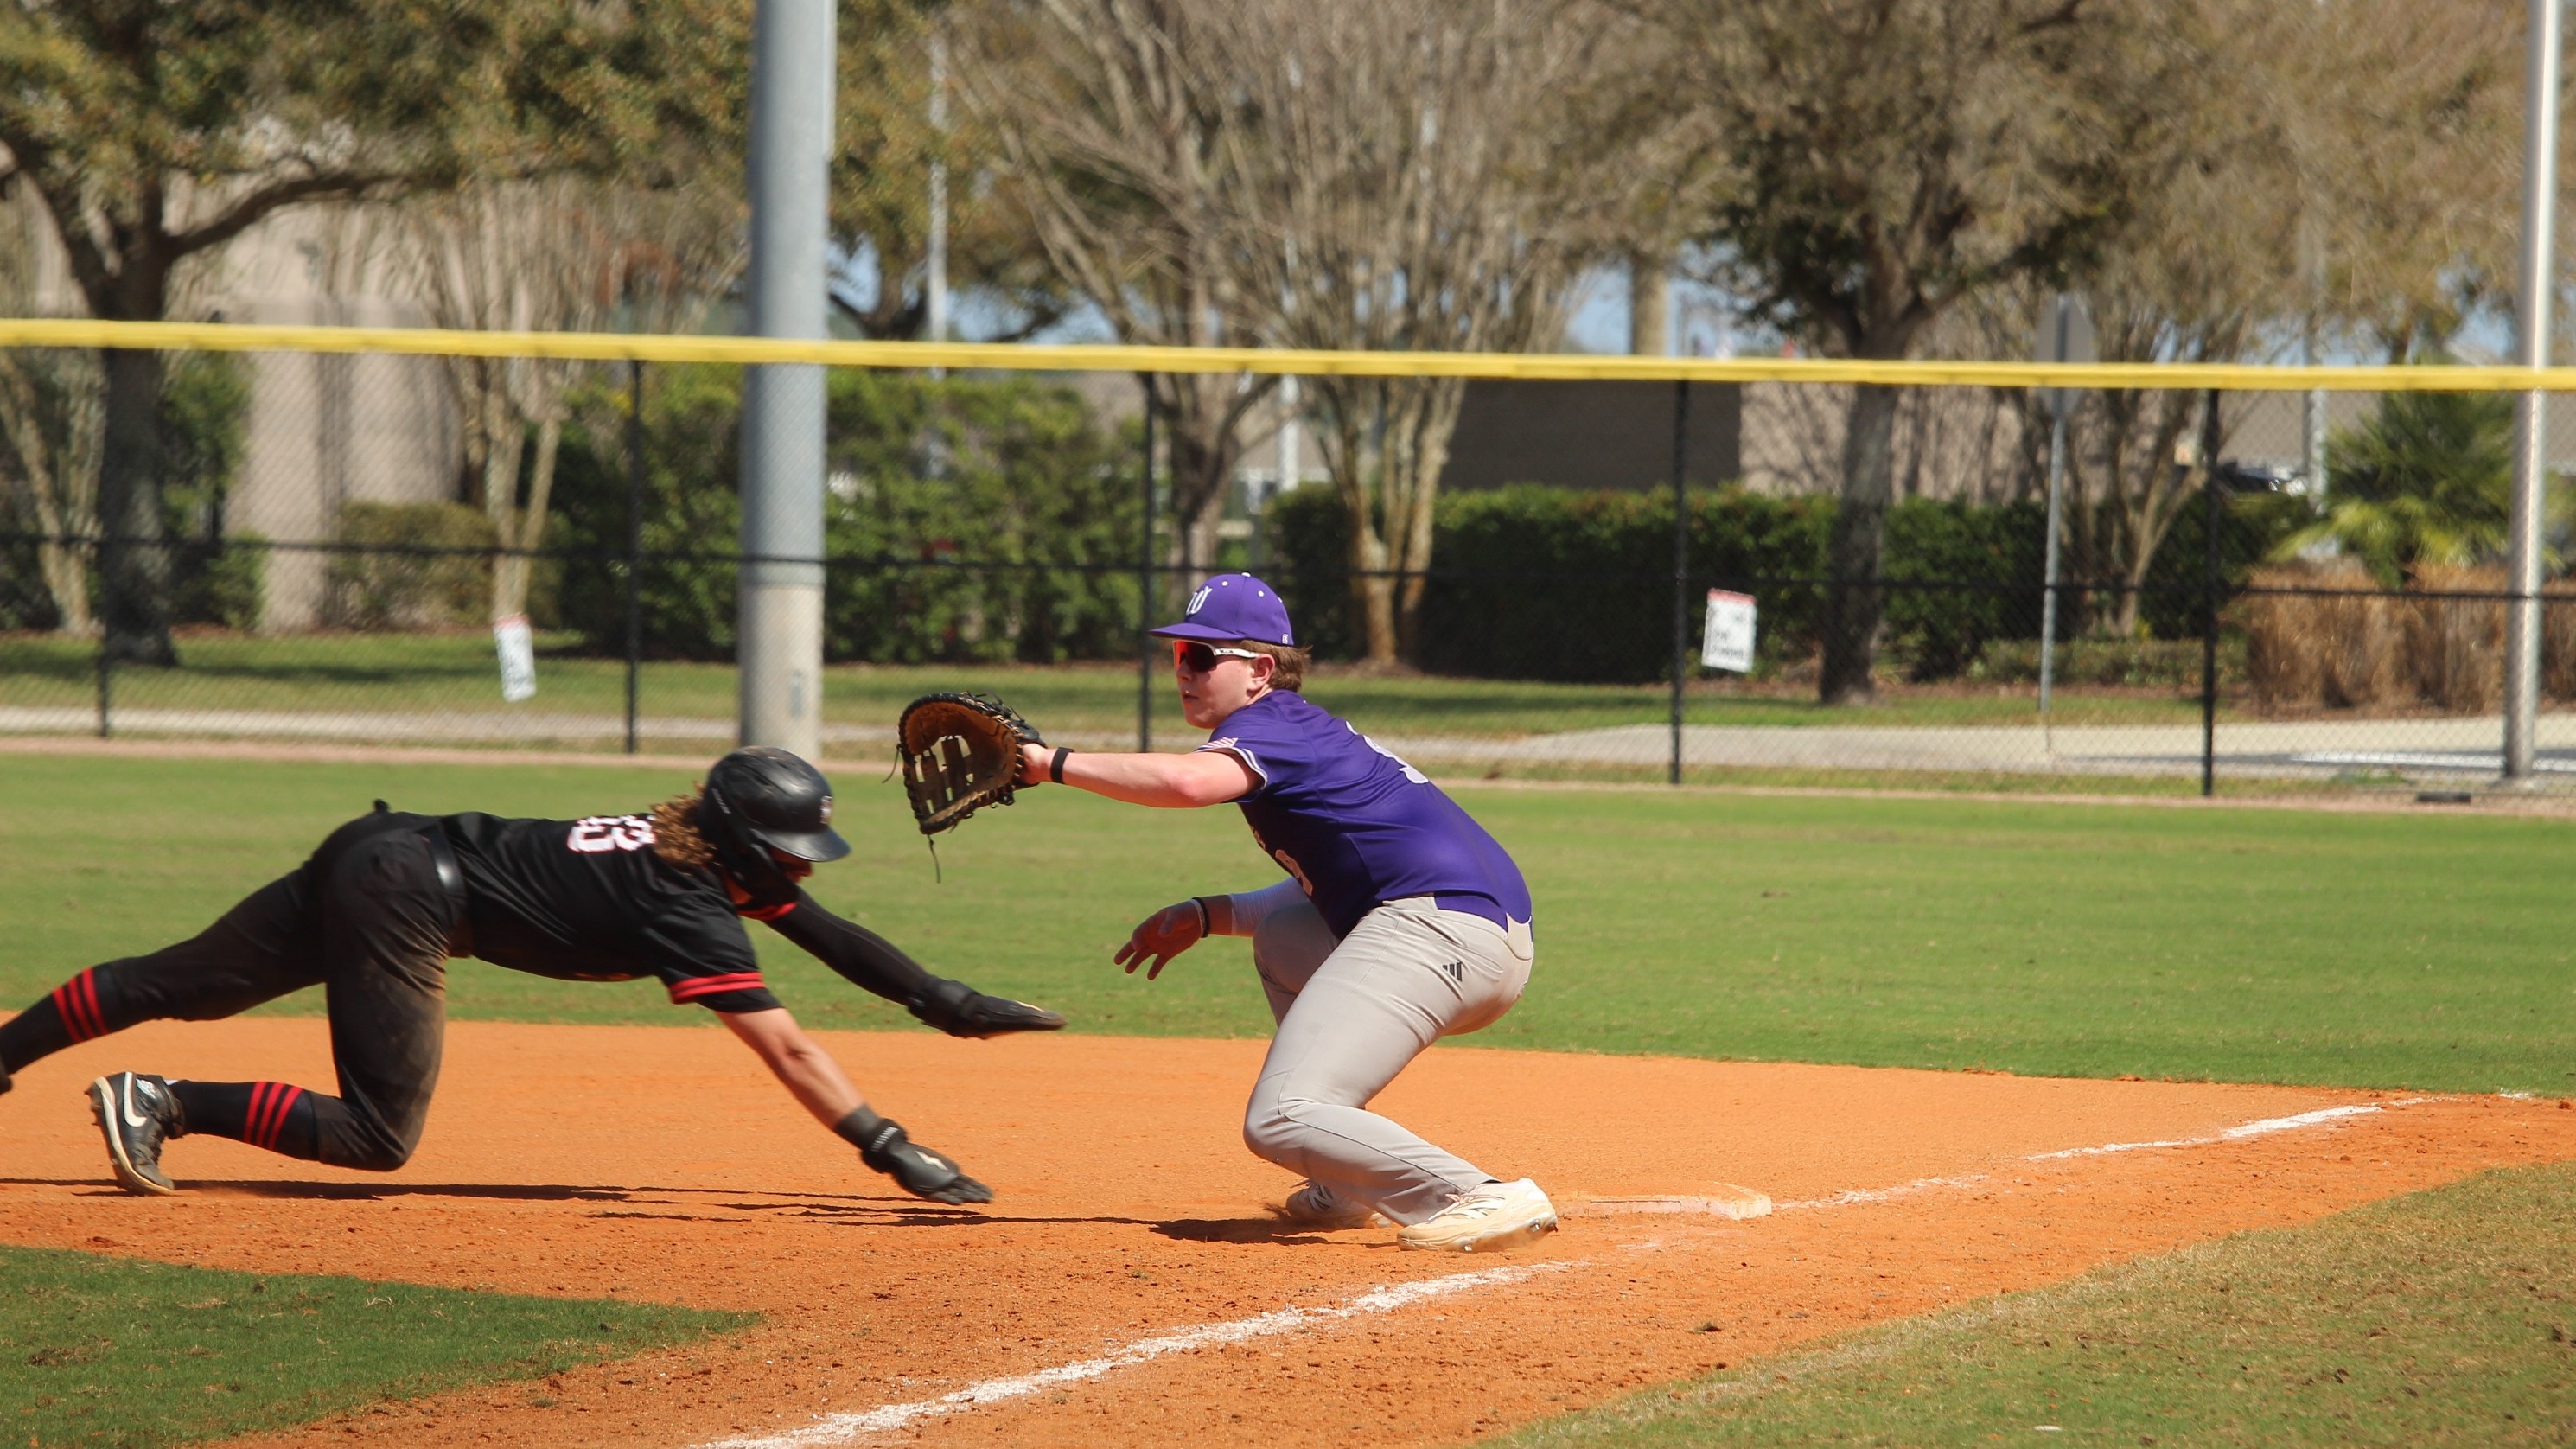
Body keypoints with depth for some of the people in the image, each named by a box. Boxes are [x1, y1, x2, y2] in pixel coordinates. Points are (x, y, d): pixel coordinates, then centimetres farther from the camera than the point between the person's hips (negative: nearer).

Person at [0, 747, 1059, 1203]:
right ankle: (162, 1103, -8)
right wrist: (890, 1151, -24)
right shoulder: (685, 908, -16)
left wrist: (947, 1003, 14)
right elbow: (786, 1052, -22)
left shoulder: (705, 851, 9)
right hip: (408, 892, -9)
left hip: (375, 853, 9)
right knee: (378, 1134, -7)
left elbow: (830, 934, 17)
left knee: (175, 987, 13)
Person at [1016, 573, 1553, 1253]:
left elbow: (1187, 780, -25)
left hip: (1437, 927, -11)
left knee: (1279, 1122, -14)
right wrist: (1205, 916, 27)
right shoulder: (1306, 731, 28)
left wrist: (1054, 763, -16)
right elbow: (1327, 890, 35)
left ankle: (1479, 1197, -27)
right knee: (1281, 933, 36)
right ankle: (1345, 1189, 25)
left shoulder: (1269, 725, -2)